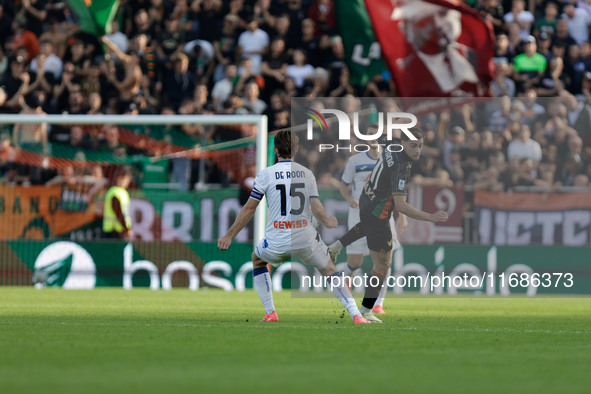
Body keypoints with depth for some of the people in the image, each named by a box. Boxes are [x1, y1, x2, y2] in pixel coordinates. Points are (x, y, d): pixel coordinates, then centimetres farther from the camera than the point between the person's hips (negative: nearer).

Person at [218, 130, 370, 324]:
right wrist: (327, 221, 23)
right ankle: (356, 314, 6)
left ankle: (270, 314, 22)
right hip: (305, 239, 1)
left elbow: (249, 209, -1)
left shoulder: (266, 174, -3)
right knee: (328, 269, 20)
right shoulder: (307, 173, 4)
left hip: (277, 241, -1)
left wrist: (229, 236, 7)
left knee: (257, 259, 29)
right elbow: (316, 208, 0)